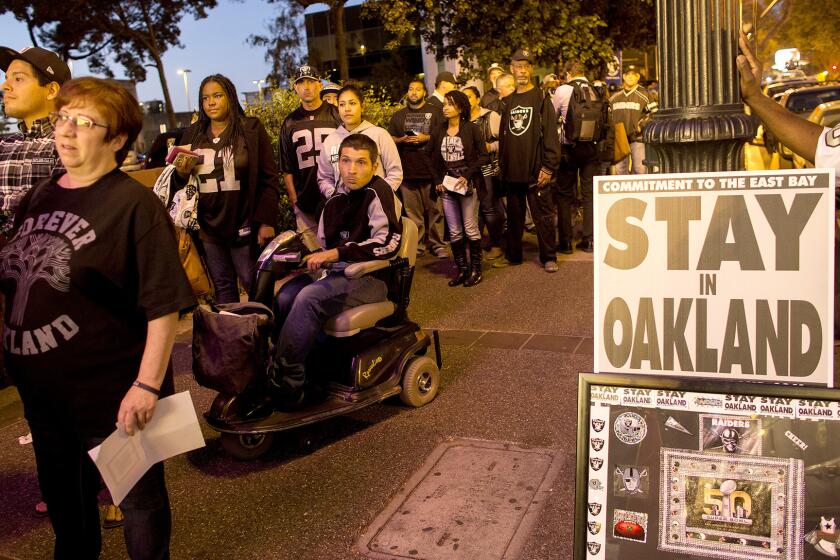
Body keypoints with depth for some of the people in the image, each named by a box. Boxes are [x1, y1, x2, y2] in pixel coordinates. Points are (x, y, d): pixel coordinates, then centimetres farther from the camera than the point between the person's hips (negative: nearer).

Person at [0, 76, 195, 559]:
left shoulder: (135, 205, -15)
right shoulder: (39, 196, 7)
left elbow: (165, 303, -20)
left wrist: (148, 385, -24)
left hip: (112, 393, -7)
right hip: (41, 389, 7)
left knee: (138, 498, 13)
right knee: (62, 496, 26)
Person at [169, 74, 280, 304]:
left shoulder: (252, 130, -1)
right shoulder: (192, 135, 11)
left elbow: (269, 179, -5)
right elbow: (182, 182, 19)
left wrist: (266, 221, -11)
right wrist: (181, 173, -4)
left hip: (243, 223, -4)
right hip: (208, 225, 4)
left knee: (253, 283, 1)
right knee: (222, 286, 12)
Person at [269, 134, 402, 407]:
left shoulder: (378, 192, -10)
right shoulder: (338, 197, 15)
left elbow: (387, 242, -22)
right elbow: (325, 242, 26)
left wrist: (336, 253, -25)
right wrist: (315, 255, 4)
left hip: (372, 278, -8)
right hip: (338, 273, 8)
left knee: (309, 298, -29)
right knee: (285, 297, -14)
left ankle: (283, 382, -20)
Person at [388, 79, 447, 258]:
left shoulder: (434, 113, 9)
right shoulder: (398, 115, 17)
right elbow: (390, 139, 15)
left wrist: (426, 138, -11)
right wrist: (402, 140, -4)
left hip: (430, 169, -2)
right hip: (407, 169, 2)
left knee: (435, 208, -3)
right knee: (412, 210, 4)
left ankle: (436, 243, 4)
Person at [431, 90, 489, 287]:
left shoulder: (471, 129, -4)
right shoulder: (438, 132, 8)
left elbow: (484, 156, -6)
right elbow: (434, 159, 15)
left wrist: (467, 176, -14)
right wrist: (438, 181, 2)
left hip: (468, 185, -4)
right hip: (447, 186, 4)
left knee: (470, 229, -1)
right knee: (454, 232, 6)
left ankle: (476, 269, 11)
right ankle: (462, 269, 16)